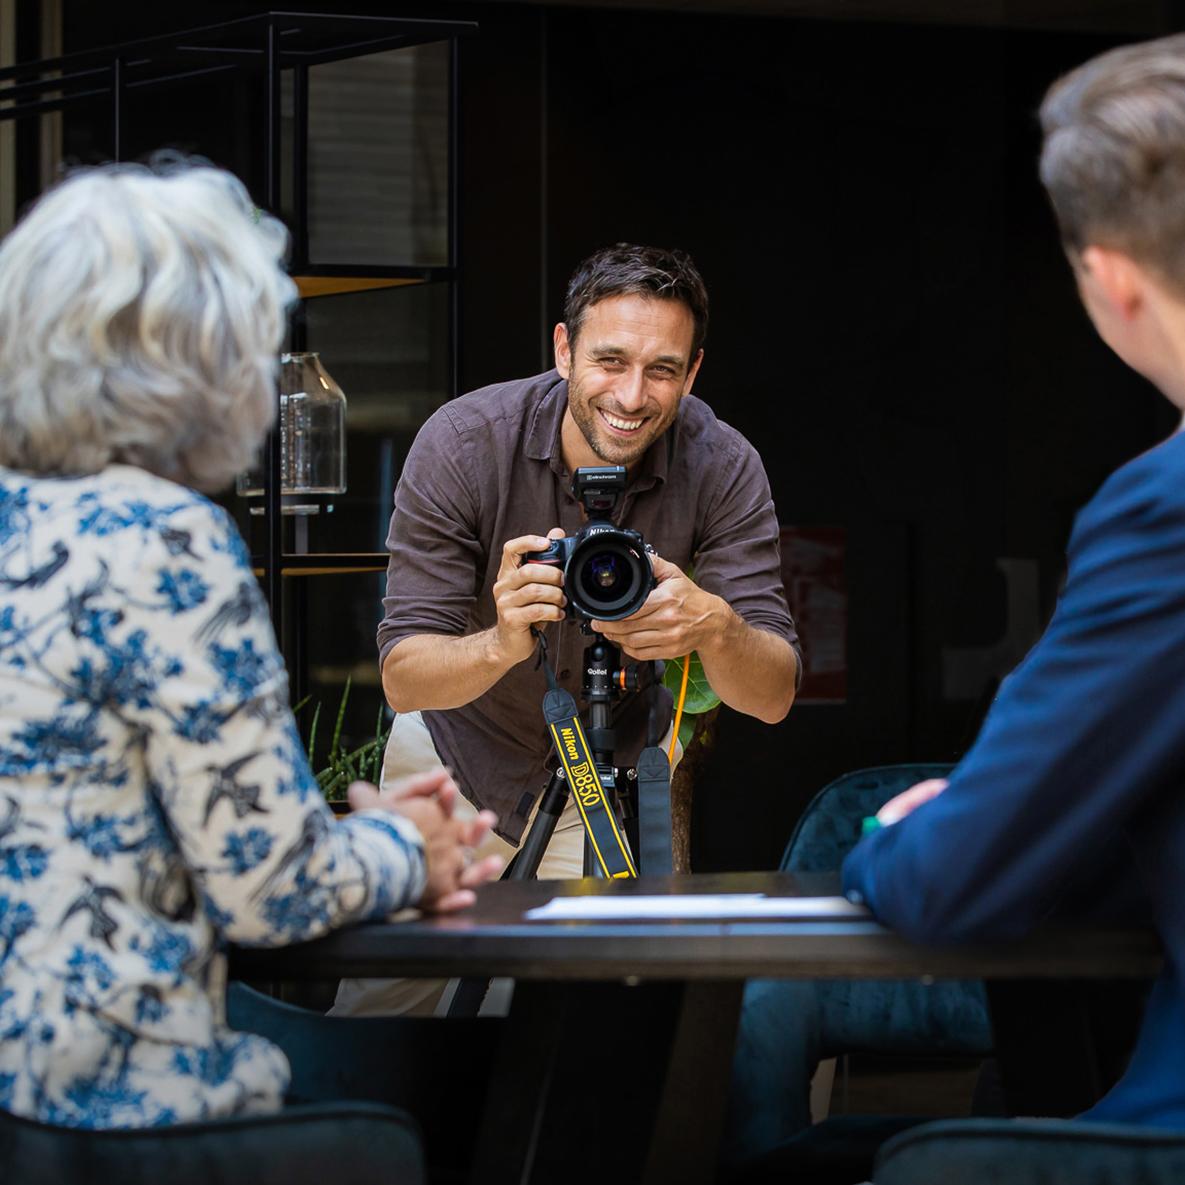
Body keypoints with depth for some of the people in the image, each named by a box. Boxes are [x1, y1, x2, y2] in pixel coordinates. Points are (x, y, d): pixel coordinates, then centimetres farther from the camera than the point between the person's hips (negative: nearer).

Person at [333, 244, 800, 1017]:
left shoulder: (723, 466, -23)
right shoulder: (462, 442, -26)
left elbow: (774, 697, -25)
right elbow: (403, 677, -27)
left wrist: (715, 626, -48)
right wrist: (501, 644, -49)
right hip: (454, 753, 0)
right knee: (384, 997, 8)